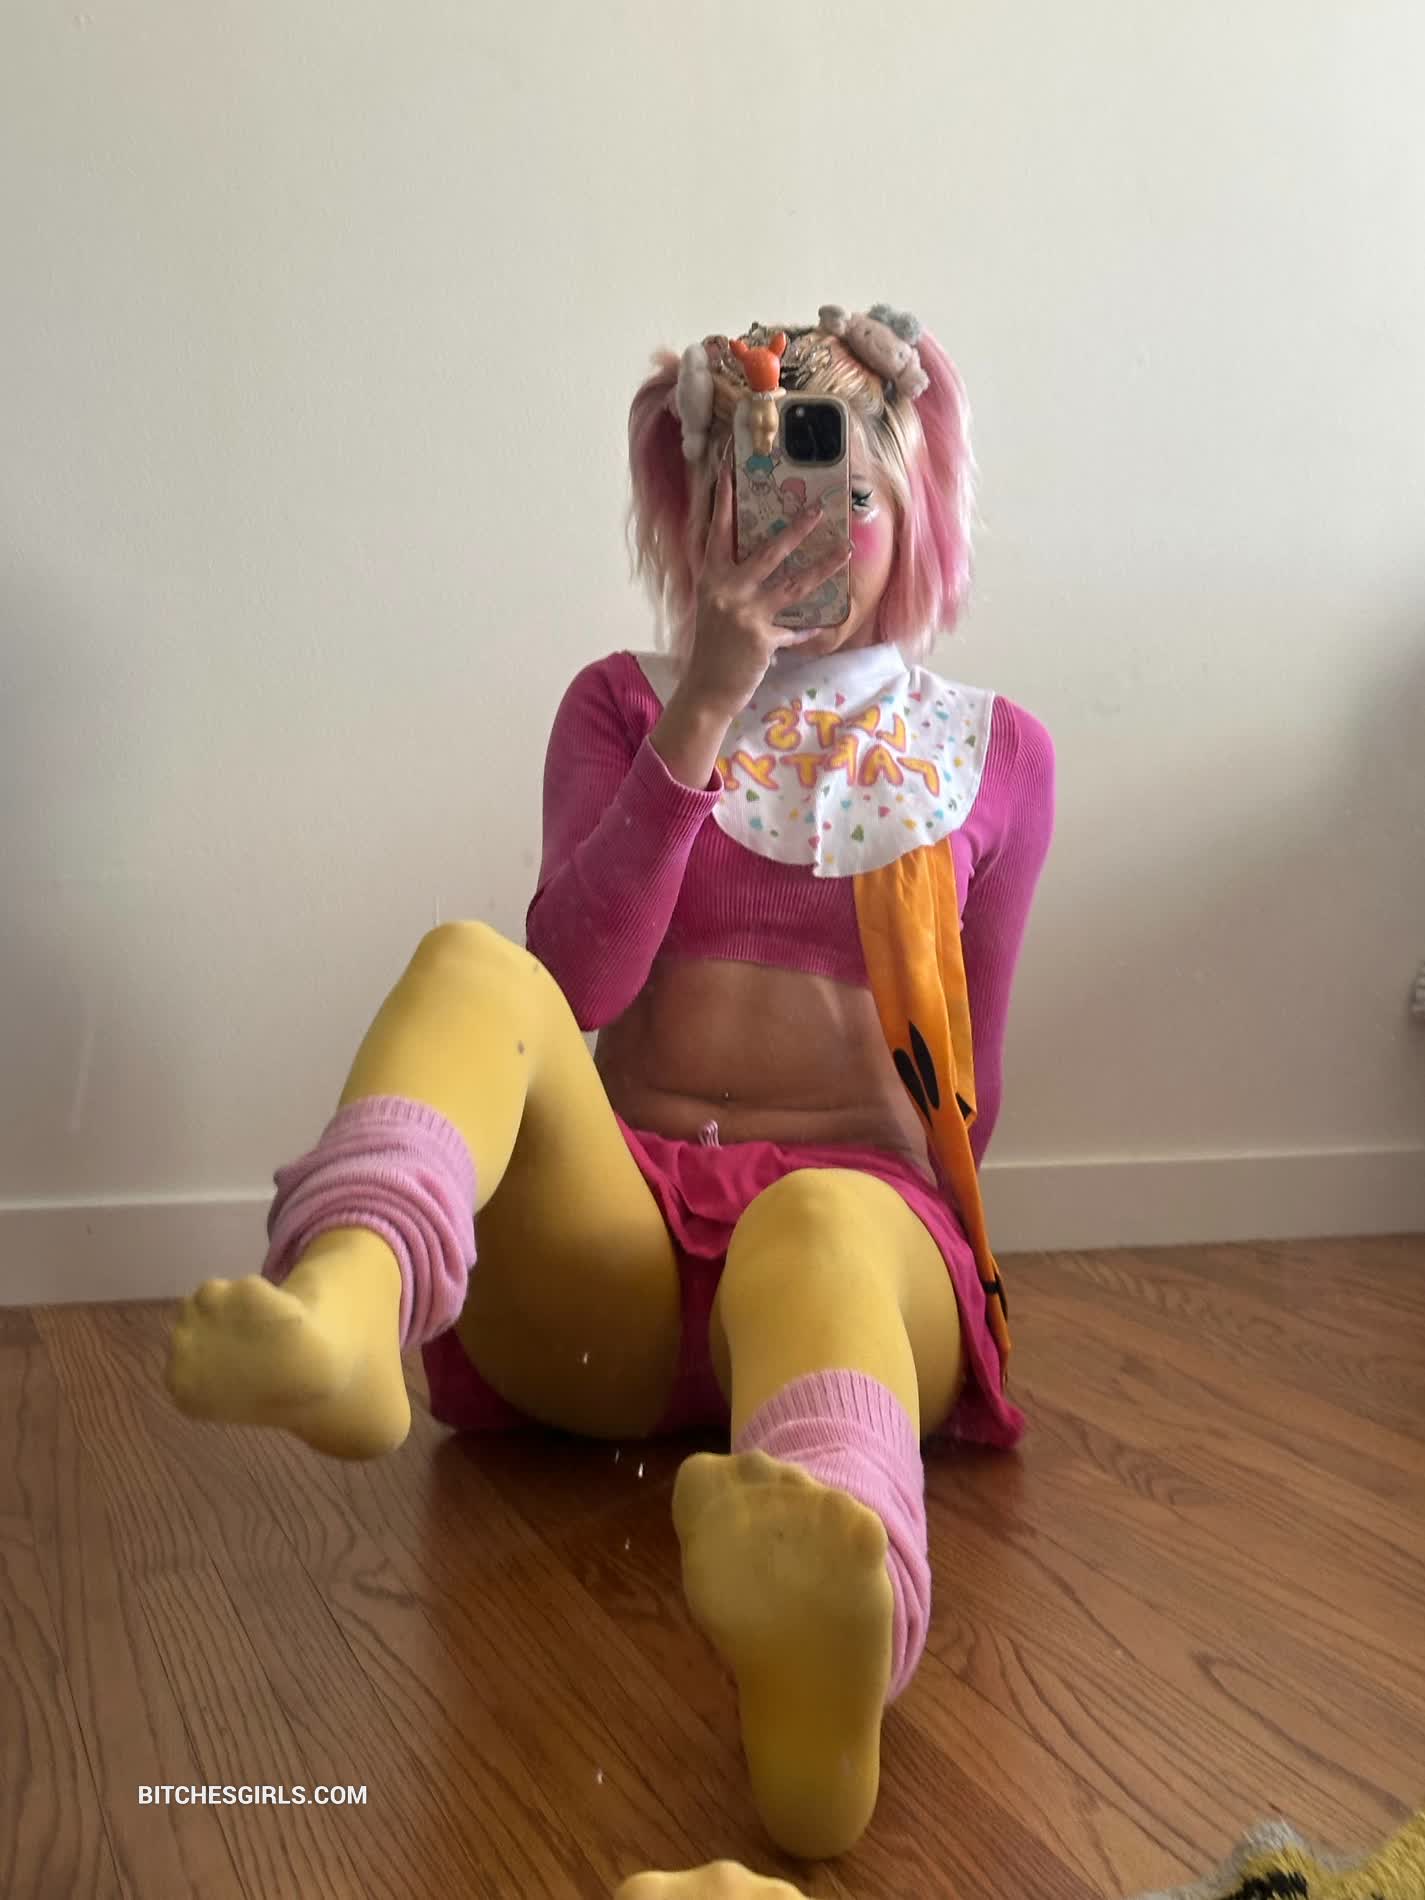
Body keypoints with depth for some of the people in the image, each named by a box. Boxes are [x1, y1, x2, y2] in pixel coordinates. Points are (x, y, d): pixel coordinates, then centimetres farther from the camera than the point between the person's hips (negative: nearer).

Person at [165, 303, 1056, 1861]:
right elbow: (567, 984, -2)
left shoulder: (995, 754, 16)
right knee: (469, 964, -28)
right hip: (607, 1247, 1)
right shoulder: (626, 705, 15)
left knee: (816, 1233, -38)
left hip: (859, 1214, 0)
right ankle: (340, 1317, -60)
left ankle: (826, 1635, -71)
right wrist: (707, 713, -8)